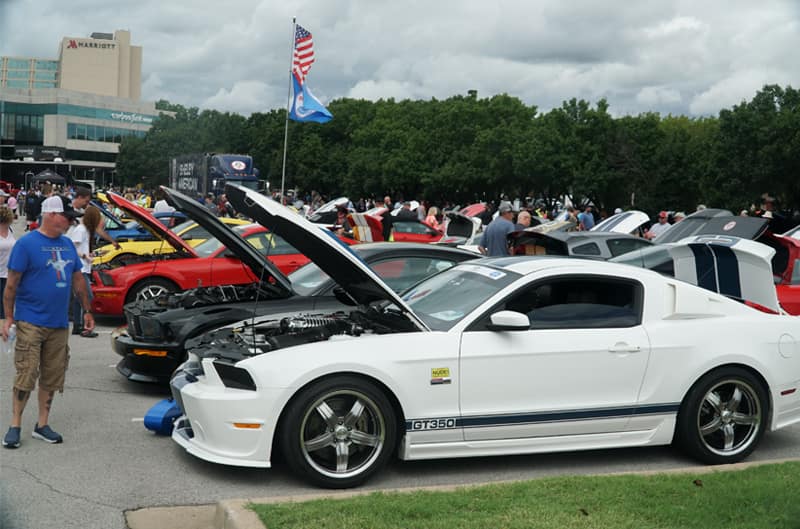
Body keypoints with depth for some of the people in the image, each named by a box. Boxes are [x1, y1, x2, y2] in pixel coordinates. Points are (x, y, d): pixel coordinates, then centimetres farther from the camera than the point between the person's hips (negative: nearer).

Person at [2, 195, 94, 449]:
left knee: (52, 378, 10)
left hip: (59, 323, 6)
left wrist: (87, 311, 19)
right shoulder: (26, 243, -8)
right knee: (26, 376, -6)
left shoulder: (67, 244, 11)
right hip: (31, 323, -6)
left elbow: (78, 280, 19)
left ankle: (42, 425, 20)